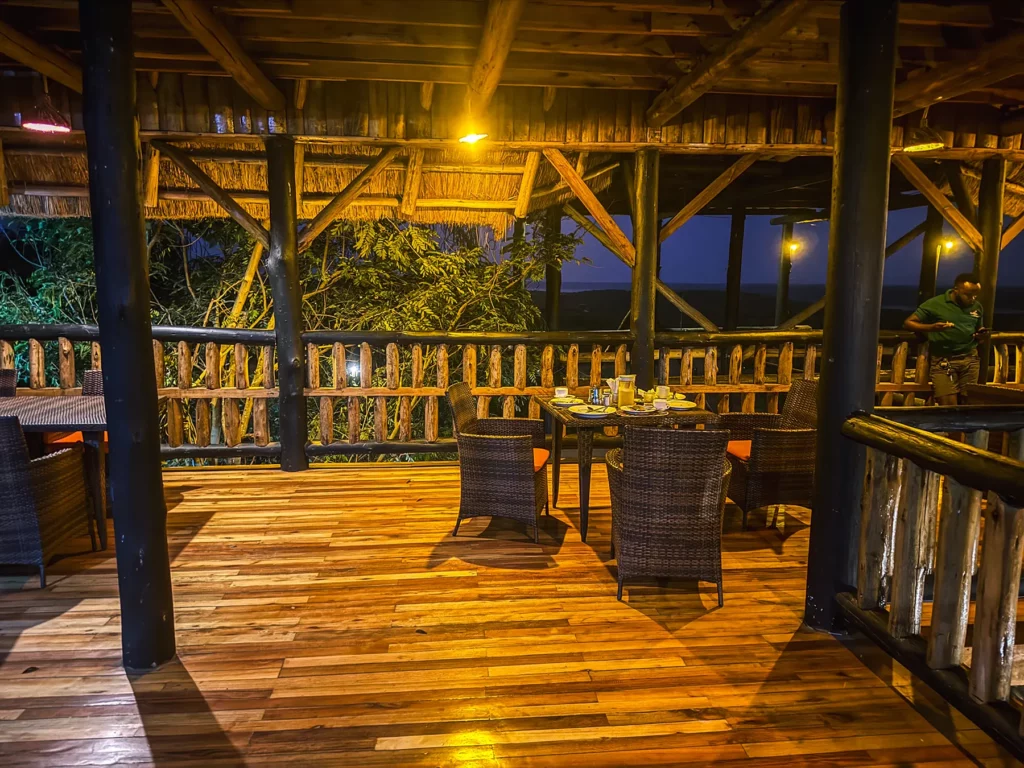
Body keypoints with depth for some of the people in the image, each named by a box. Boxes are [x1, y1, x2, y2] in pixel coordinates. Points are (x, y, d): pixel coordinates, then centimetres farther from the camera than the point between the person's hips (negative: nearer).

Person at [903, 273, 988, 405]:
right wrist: (931, 327, -22)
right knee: (948, 405, -12)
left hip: (970, 359, 5)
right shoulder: (935, 303, -5)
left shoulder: (977, 307, 12)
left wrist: (981, 335, 1)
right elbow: (908, 323, -5)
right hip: (943, 360, -5)